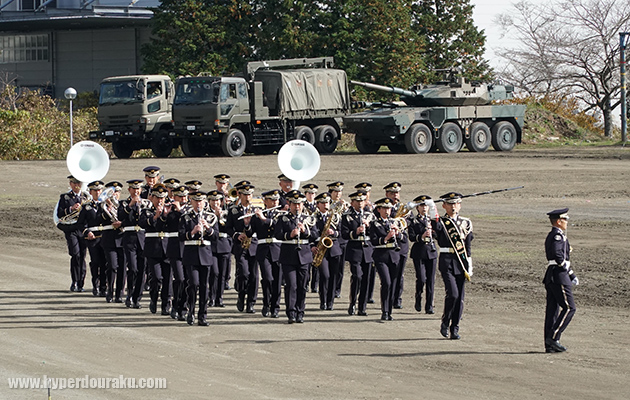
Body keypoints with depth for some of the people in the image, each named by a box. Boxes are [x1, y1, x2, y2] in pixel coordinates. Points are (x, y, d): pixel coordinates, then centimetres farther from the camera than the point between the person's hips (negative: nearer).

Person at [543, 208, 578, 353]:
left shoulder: (551, 236, 22)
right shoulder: (558, 235, -10)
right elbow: (557, 254, -26)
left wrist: (572, 275, 22)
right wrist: (565, 269, -12)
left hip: (551, 276, 10)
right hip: (559, 276, -10)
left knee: (553, 310, 8)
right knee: (569, 308, -9)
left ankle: (549, 345, 7)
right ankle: (553, 337, -12)